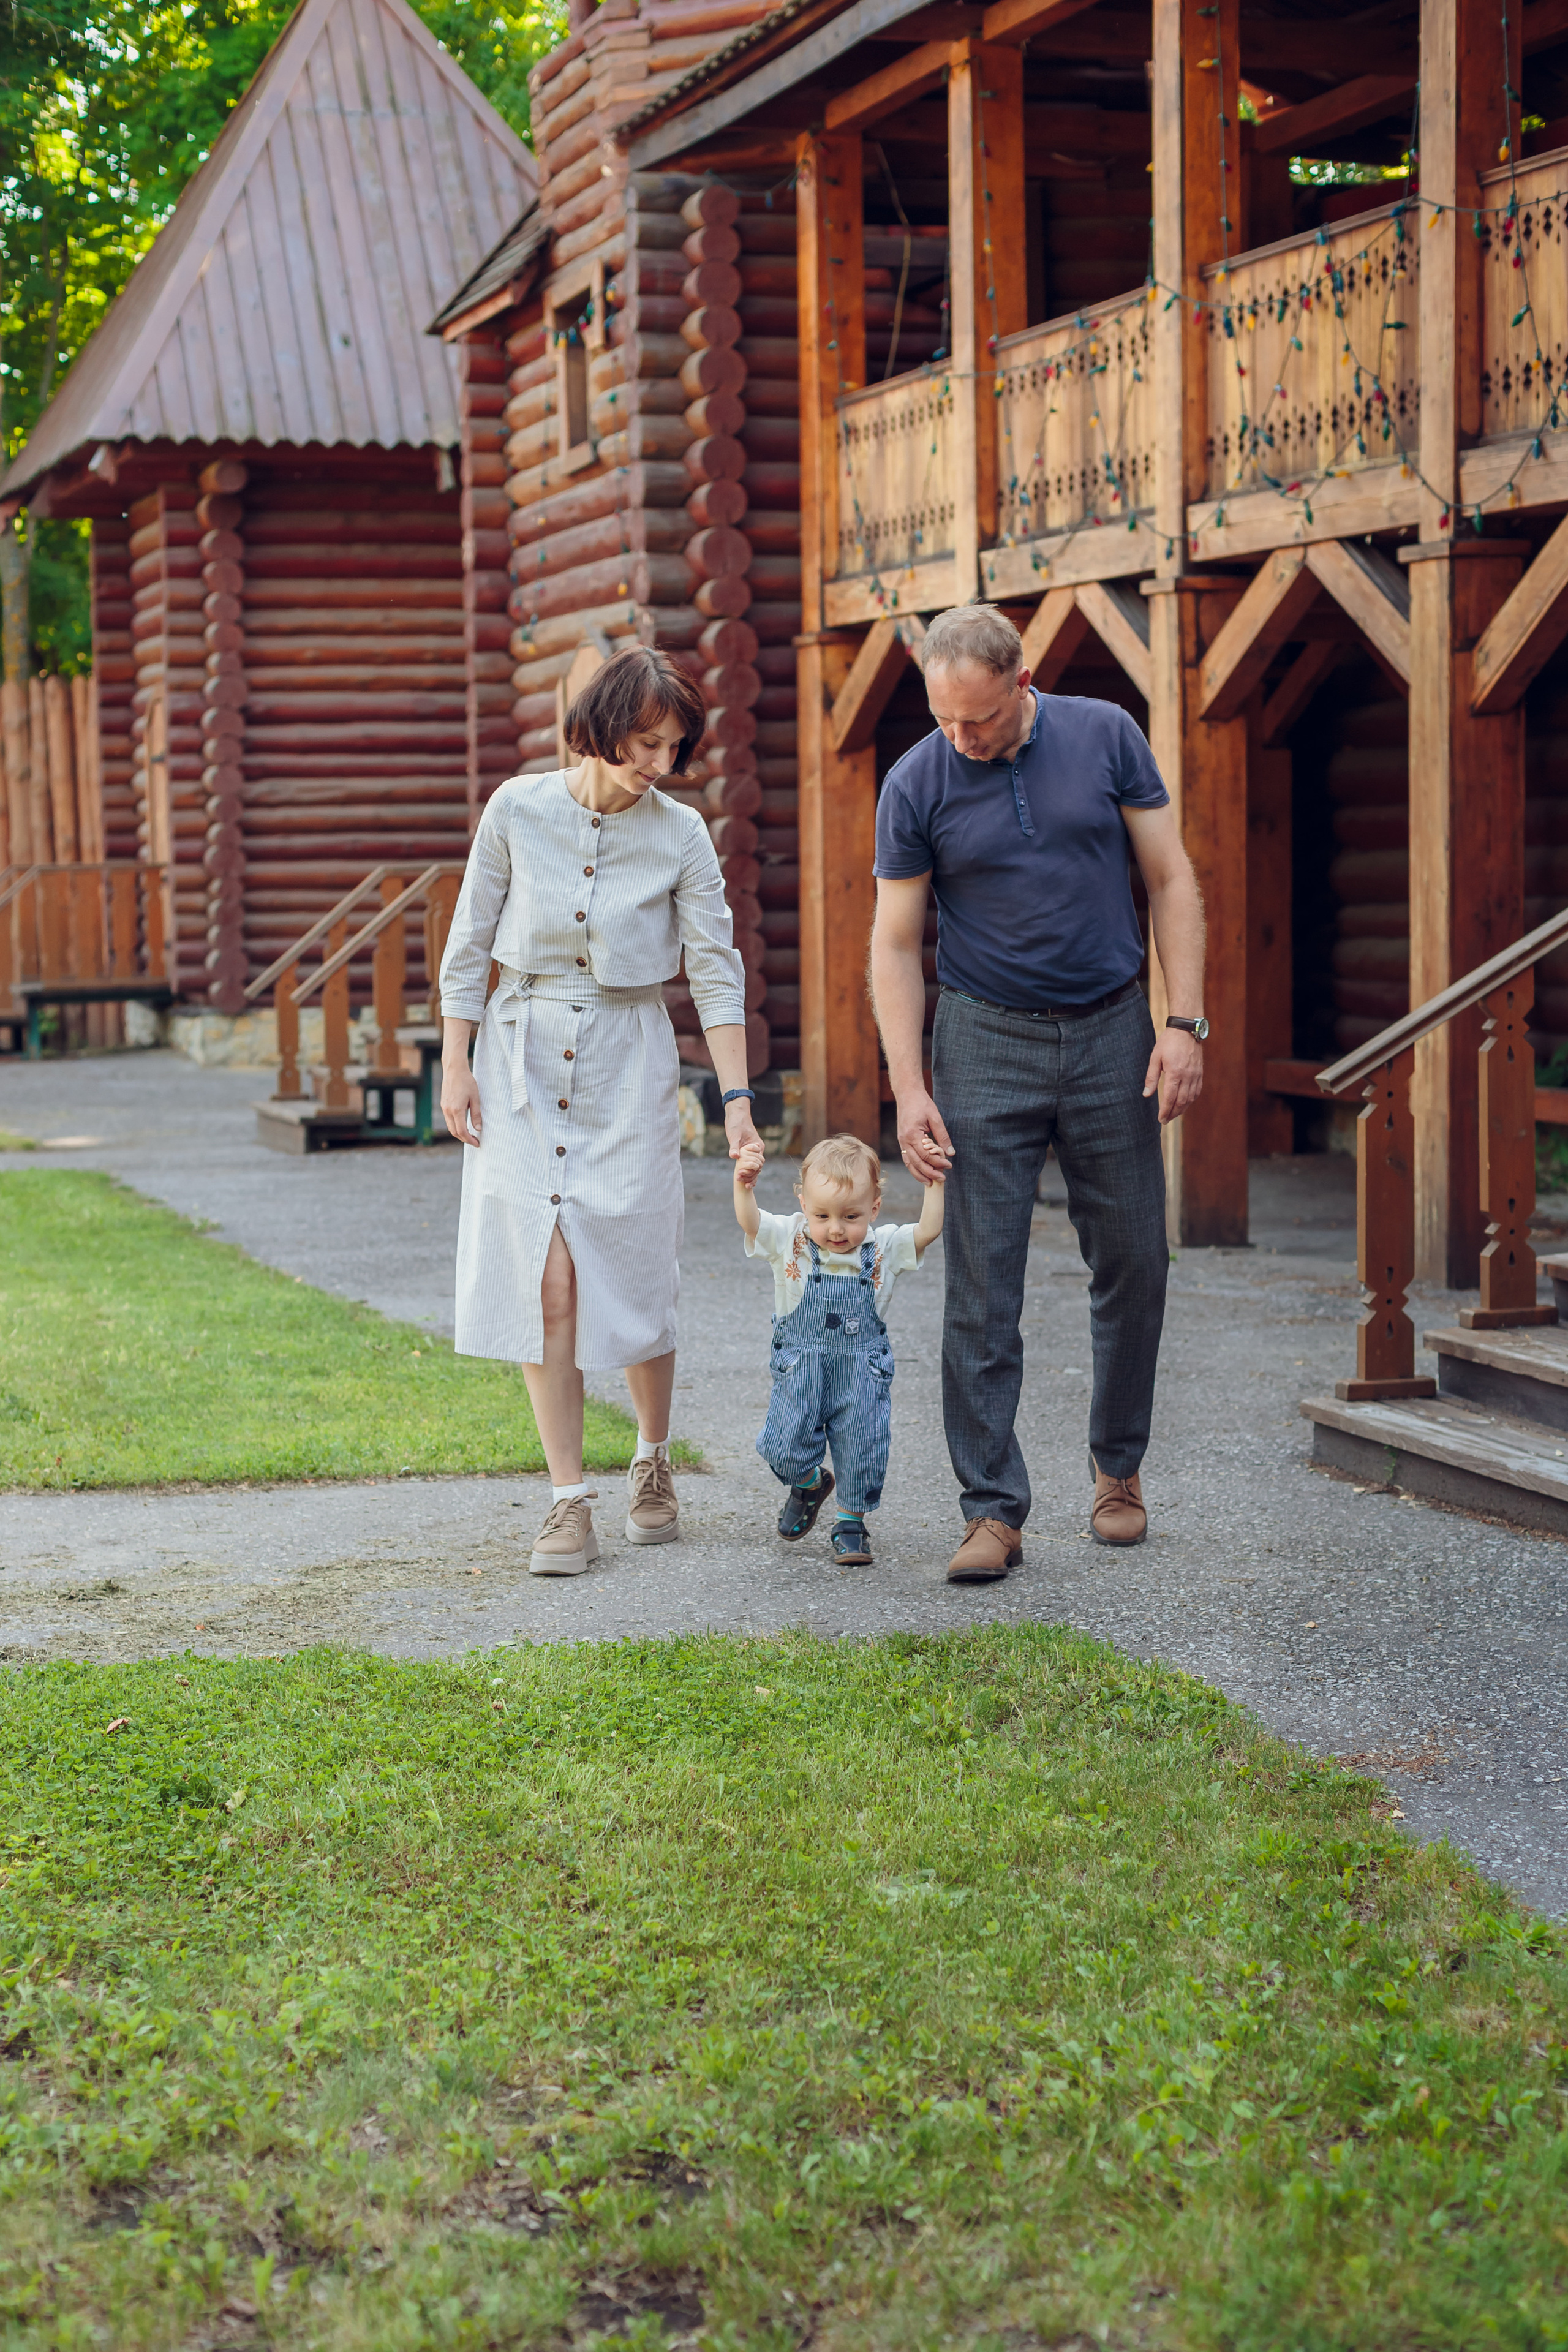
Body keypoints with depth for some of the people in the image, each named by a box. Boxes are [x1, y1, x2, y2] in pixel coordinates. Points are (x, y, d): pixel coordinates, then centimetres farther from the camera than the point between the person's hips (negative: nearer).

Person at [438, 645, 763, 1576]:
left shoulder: (681, 835, -5)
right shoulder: (518, 810, -5)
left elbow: (716, 970, -6)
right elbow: (469, 942, 3)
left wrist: (737, 1097, -13)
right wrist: (456, 1066, 0)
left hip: (628, 1062, 0)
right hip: (523, 1054, 0)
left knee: (632, 1277, 1)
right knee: (545, 1277, -8)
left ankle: (654, 1464, 27)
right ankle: (571, 1504, -1)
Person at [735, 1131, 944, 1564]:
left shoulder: (884, 1248, -4)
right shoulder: (789, 1240, -7)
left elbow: (928, 1232, -10)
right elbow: (750, 1222, -18)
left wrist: (935, 1185, -18)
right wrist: (744, 1186, -35)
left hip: (862, 1369, 0)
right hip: (800, 1368, 0)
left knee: (862, 1449, 0)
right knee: (786, 1450, -3)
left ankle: (851, 1521, 22)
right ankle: (810, 1483, 31)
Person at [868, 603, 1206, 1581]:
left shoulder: (1106, 737, -2)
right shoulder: (915, 786, -5)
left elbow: (1172, 881, 2)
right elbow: (897, 947, 0)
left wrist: (1185, 1022, -6)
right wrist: (909, 1089, -9)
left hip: (1112, 1033, 1)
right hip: (988, 1043, -1)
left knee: (1134, 1264, 7)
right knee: (984, 1286, -5)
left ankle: (1119, 1470, 25)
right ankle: (994, 1509, -1)